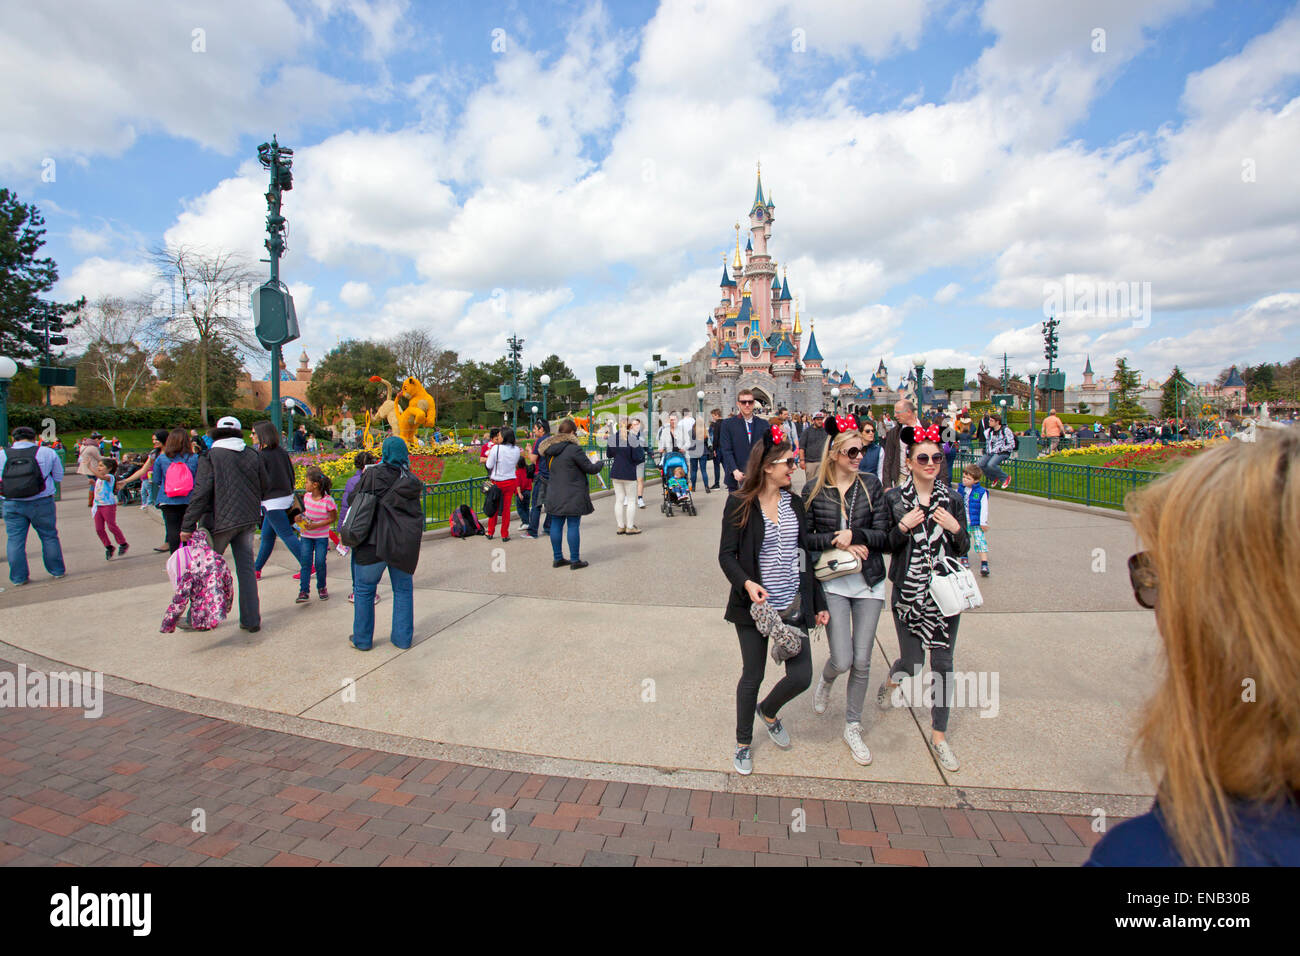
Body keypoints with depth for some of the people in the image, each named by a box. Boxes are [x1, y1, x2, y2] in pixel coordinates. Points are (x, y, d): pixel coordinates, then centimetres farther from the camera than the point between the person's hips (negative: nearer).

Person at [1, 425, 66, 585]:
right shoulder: (47, 453, -6)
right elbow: (59, 477, 0)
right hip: (41, 503, -1)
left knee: (14, 540, 9)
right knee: (49, 537, 12)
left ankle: (18, 578, 13)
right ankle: (57, 571, 20)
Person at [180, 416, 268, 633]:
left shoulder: (210, 457, -8)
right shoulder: (253, 455, 5)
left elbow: (201, 492, -15)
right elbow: (264, 487, 12)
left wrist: (188, 525, -13)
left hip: (220, 521, -4)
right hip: (248, 520, 4)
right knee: (246, 568, 9)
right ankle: (251, 620, 11)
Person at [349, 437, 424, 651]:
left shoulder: (373, 475, -7)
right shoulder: (412, 482, 3)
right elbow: (417, 515, 7)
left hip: (373, 543, -3)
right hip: (404, 545, 3)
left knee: (364, 590, 12)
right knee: (403, 590, 15)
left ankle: (362, 639, 21)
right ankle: (403, 637, 20)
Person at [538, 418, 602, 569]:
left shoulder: (550, 450, 8)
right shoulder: (574, 449, -16)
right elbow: (589, 468, -10)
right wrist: (598, 464, 13)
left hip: (555, 494, 7)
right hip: (573, 495, -7)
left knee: (556, 525, 11)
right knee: (573, 526, 0)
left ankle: (558, 558, 20)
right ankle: (574, 560, 6)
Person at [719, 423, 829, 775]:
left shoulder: (794, 503, 6)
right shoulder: (740, 504, -7)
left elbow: (806, 554, 11)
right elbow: (727, 554, -8)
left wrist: (819, 602, 12)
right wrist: (747, 583, -26)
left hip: (794, 606, 4)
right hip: (755, 606, -4)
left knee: (801, 677, 0)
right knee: (752, 676, 8)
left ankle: (768, 711, 35)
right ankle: (743, 742, 33)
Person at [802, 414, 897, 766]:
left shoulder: (871, 484, 1)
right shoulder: (813, 489, -3)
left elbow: (885, 536, -2)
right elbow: (803, 538, -2)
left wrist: (854, 535, -17)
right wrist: (836, 541, -15)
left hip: (868, 582, 2)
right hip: (831, 583, -2)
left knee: (862, 661, 7)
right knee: (842, 660, -8)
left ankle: (852, 727, 28)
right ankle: (825, 680, 30)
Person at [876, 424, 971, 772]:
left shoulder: (952, 500, 3)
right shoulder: (894, 498, -4)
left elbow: (963, 550, 7)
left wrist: (955, 529, -12)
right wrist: (903, 526, -19)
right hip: (908, 592, -2)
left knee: (942, 663, 6)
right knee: (912, 662, 3)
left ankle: (939, 736, 22)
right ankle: (891, 681, 42)